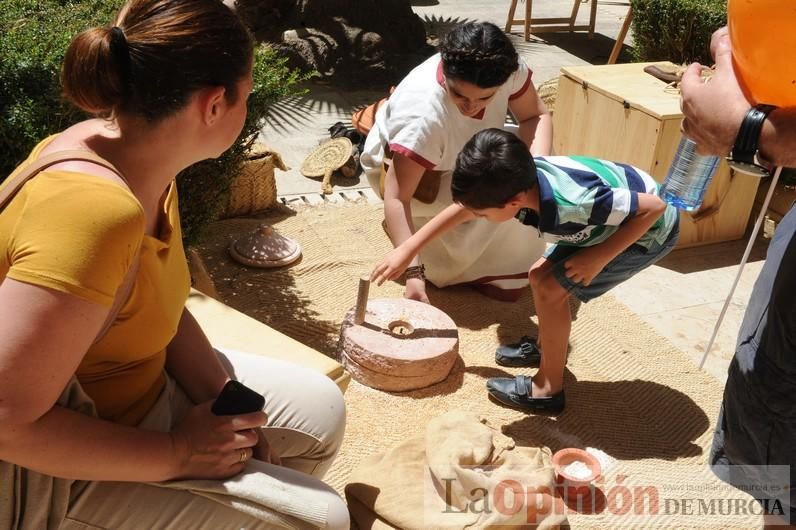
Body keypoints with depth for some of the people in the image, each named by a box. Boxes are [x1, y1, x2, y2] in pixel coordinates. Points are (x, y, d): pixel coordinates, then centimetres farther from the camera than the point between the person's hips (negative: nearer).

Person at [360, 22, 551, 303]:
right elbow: (396, 197, -41)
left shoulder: (508, 68, -29)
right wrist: (414, 272, -48)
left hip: (459, 156, 6)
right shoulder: (423, 114, -43)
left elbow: (535, 116, -14)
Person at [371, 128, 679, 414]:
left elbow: (654, 207, -30)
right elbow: (463, 207, -4)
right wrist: (407, 249, 0)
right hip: (614, 218, 7)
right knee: (540, 275, 9)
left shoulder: (573, 203, -41)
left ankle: (548, 389, 4)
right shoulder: (518, 179, -19)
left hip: (649, 229, -7)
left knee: (550, 290, -12)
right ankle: (546, 347, 34)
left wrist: (599, 257, -25)